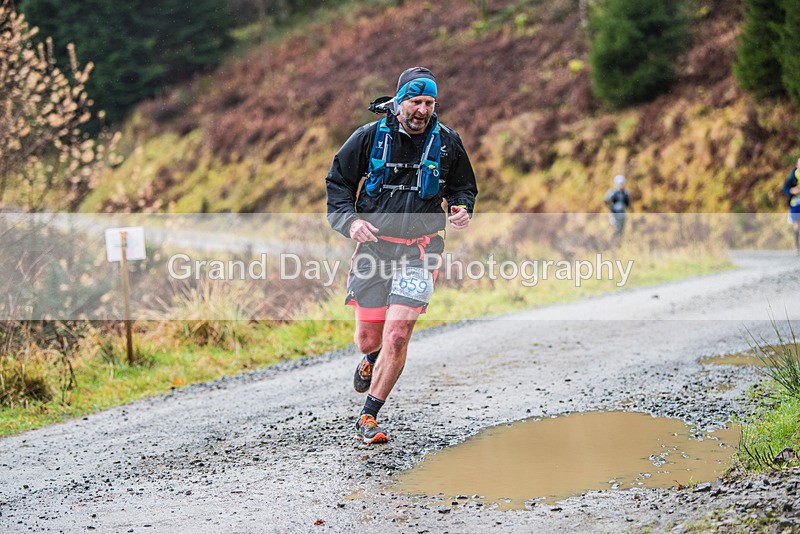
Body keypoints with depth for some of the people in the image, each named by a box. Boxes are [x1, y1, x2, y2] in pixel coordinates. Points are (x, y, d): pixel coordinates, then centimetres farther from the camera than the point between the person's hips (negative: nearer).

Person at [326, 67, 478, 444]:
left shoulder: (447, 142, 1)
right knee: (368, 337, 6)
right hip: (374, 245, 1)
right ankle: (370, 359, 47)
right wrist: (349, 219, -10)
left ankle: (368, 418, -2)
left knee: (397, 335, -14)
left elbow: (463, 187, 16)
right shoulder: (370, 137, -2)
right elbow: (337, 182, 7)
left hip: (420, 249, 0)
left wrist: (462, 210, -6)